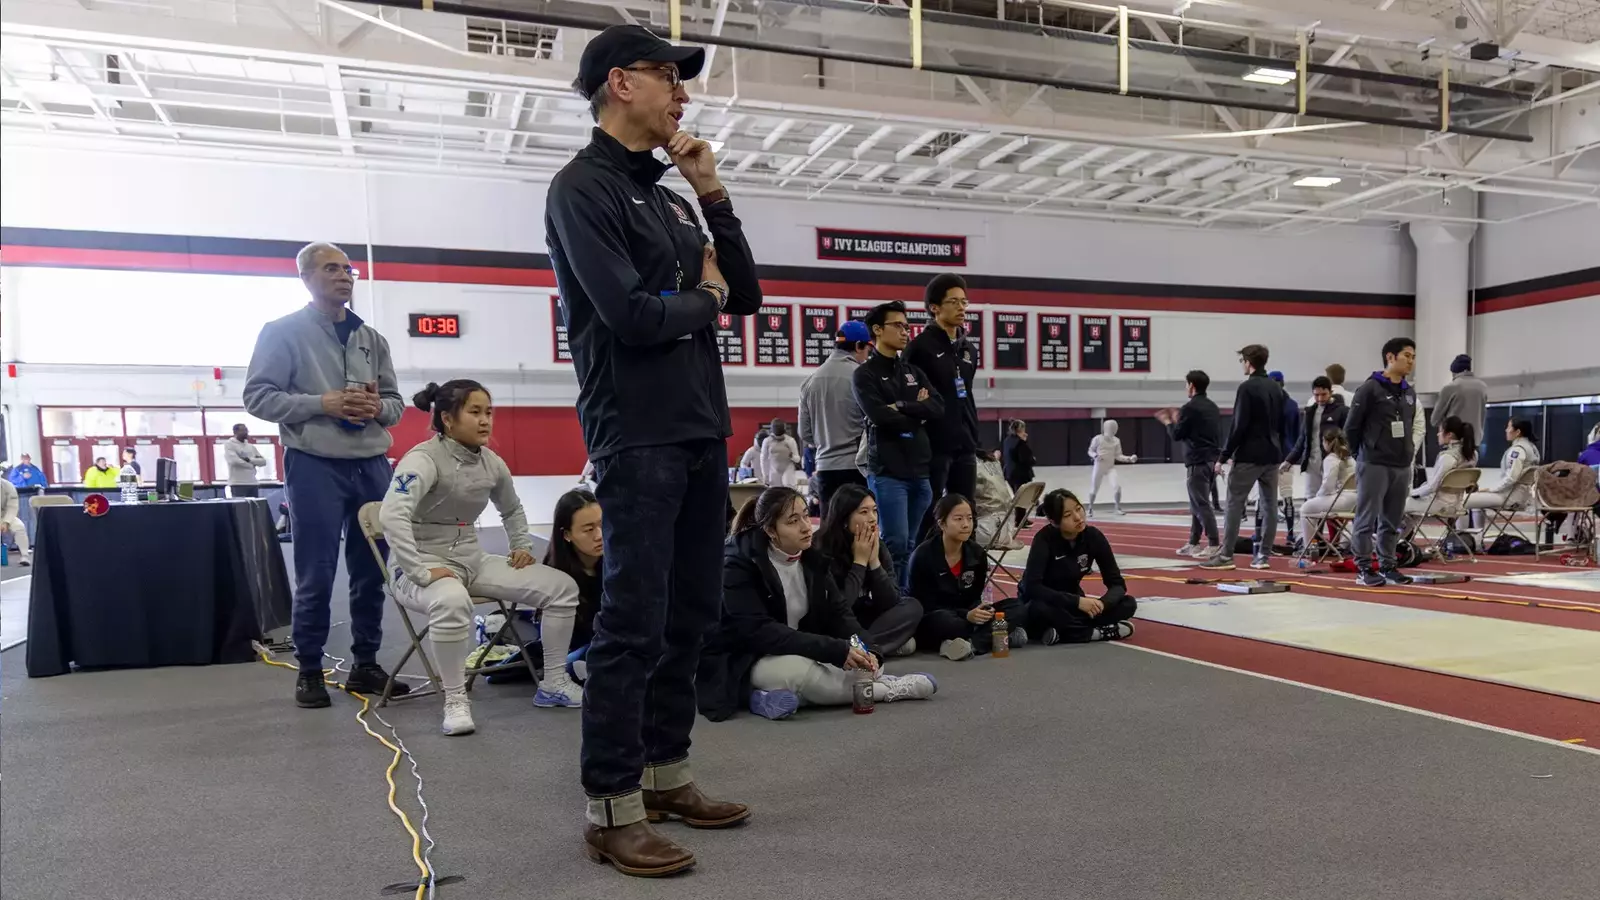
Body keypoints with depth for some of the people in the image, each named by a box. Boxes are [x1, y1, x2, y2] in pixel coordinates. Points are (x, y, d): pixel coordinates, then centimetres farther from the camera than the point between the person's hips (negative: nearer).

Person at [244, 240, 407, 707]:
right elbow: (257, 396, -6)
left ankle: (366, 665, 21)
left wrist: (378, 407, -7)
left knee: (372, 573, 9)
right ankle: (309, 671, 14)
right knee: (315, 577, 1)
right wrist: (322, 403, -16)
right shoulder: (283, 332, 0)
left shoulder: (371, 339, 14)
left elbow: (395, 402, 17)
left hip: (372, 466, 5)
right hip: (315, 466, -5)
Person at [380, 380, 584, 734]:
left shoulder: (492, 463, 4)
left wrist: (522, 545, 11)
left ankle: (554, 684, 7)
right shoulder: (424, 459, -18)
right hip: (424, 565, -7)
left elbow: (512, 509, 26)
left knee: (562, 587, -3)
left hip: (472, 561, 7)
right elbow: (391, 515, -34)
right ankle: (456, 701, -24)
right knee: (452, 601, -44)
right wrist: (422, 573, -36)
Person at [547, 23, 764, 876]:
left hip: (702, 430, 9)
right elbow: (631, 316, -20)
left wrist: (713, 195, 6)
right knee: (634, 622, -6)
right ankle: (613, 807, 4)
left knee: (690, 611, 11)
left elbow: (746, 296, 15)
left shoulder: (663, 194, 19)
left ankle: (664, 773, 23)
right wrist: (703, 298, -1)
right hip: (637, 437, -8)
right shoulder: (582, 188, -7)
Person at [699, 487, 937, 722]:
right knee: (800, 670, -37)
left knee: (870, 666, -9)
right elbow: (759, 632, -30)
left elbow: (838, 612, -1)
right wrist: (835, 650, -35)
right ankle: (889, 689, -15)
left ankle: (780, 695, -17)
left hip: (799, 654, 7)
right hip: (745, 662, -7)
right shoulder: (739, 565, -20)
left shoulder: (811, 557, 0)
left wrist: (867, 649, -22)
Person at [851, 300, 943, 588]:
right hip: (887, 472, -6)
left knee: (912, 545, 9)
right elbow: (880, 416, -16)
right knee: (896, 544, -9)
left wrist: (903, 407, -11)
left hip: (920, 470, 6)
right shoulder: (864, 375, -1)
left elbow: (938, 406, 2)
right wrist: (918, 413, -2)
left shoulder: (914, 371, 17)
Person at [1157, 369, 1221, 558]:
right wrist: (1178, 421, 26)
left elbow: (1177, 435, -9)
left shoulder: (1190, 407, -11)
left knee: (1202, 505, -9)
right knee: (1196, 504, 15)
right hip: (1212, 461, 9)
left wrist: (1168, 422, 9)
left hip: (1198, 463, -9)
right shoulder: (1212, 407, 16)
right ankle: (1193, 544, 19)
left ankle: (1214, 545, -12)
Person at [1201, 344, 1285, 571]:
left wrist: (1224, 456, -11)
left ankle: (1226, 555, -4)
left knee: (1235, 504, -4)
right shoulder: (1276, 388, 13)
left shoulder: (1247, 387, -11)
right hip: (1272, 456, 7)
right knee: (1270, 505, 7)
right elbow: (1281, 425, 16)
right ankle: (1263, 555, 8)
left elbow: (1239, 426, -16)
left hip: (1248, 456, -7)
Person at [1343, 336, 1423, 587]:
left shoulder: (1410, 392, 12)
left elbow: (1416, 426, 22)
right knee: (1367, 518, -4)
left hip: (1402, 467, 7)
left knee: (1392, 521, 10)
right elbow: (1351, 427, -7)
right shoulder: (1370, 388, -9)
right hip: (1374, 465, -6)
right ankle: (1363, 568, 1)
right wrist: (1366, 454, 3)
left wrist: (1409, 452, 12)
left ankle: (1387, 566, 18)